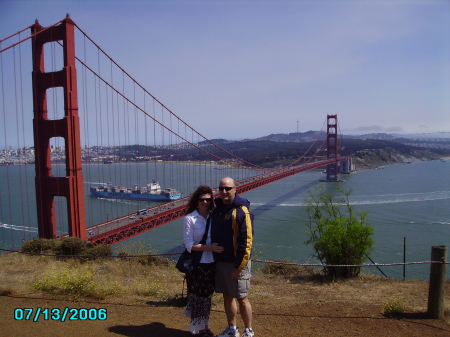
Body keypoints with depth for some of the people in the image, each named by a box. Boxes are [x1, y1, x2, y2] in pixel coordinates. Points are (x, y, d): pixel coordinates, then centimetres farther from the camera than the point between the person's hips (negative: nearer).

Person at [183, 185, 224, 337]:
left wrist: (218, 247, -6)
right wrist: (209, 247, -23)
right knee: (197, 297, 8)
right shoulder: (189, 219, -13)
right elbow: (189, 245, -15)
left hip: (211, 264, 5)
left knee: (207, 296, 17)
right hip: (197, 265, -5)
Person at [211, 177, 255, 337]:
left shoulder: (241, 211, -17)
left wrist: (239, 266, -19)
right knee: (227, 296, 17)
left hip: (236, 263, -7)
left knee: (242, 298, 6)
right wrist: (215, 258, 12)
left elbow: (246, 241, -19)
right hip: (220, 261, 7)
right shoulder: (217, 208, 7)